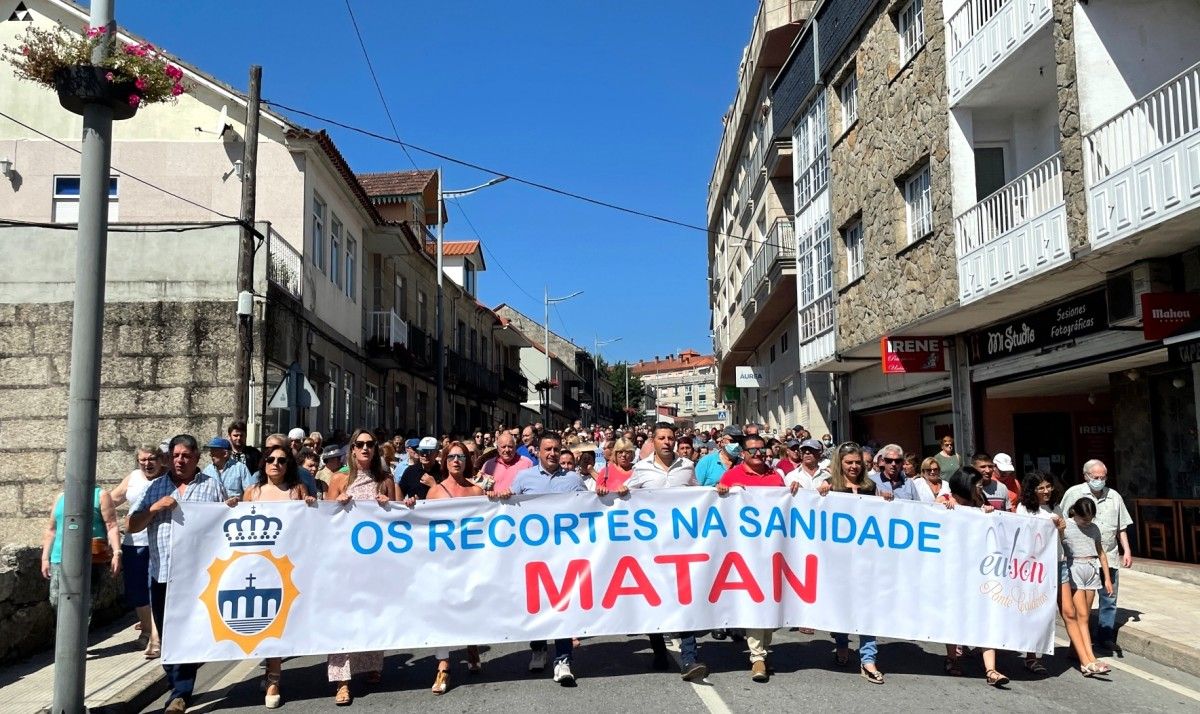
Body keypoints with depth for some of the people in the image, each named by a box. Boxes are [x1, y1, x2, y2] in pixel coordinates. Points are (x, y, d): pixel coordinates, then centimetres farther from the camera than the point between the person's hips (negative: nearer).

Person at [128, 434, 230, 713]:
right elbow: (132, 526, 8)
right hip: (162, 573, 4)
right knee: (167, 635, 11)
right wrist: (154, 508, -8)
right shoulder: (155, 487, 11)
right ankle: (180, 688, 24)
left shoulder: (213, 486, 5)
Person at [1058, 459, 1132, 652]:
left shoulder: (1114, 497, 10)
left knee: (1109, 598, 9)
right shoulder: (1073, 493, -2)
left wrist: (1127, 551, 9)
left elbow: (1121, 528, 16)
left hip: (1109, 557, 4)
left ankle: (1106, 636, 22)